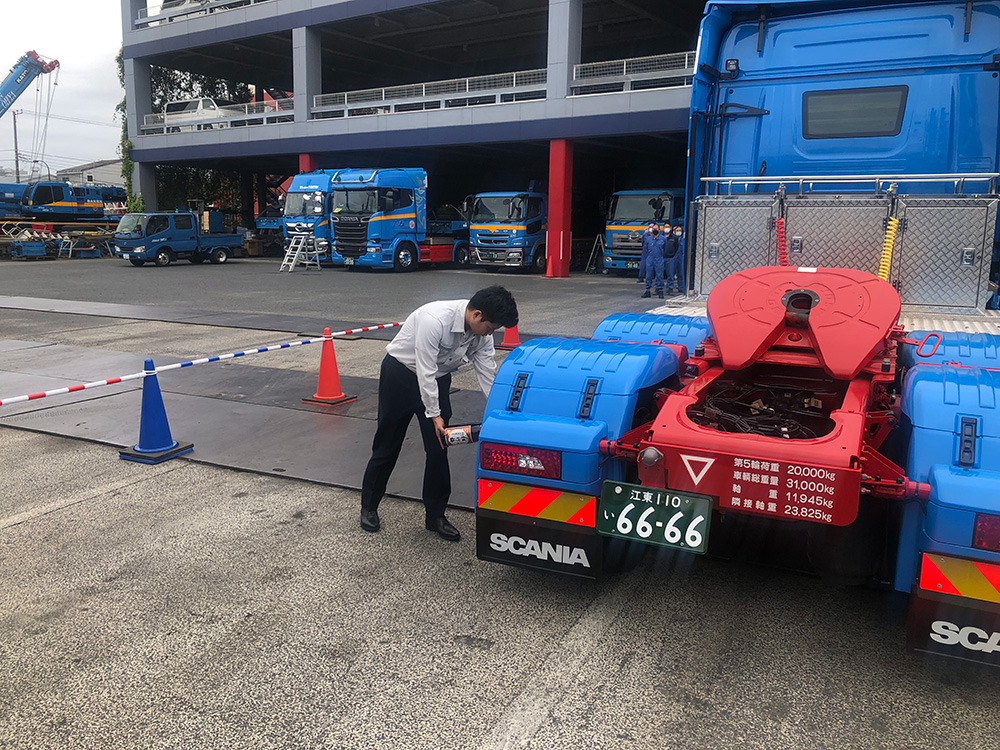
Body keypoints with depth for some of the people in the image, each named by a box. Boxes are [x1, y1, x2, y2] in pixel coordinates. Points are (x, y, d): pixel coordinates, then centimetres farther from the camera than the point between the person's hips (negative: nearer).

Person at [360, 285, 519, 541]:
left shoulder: (481, 332, -13)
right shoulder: (435, 320, -35)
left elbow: (487, 373, -8)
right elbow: (425, 370, -30)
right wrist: (434, 414, -24)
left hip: (438, 379, 6)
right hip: (401, 373, -5)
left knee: (439, 449, 2)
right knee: (387, 446, 7)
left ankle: (435, 516, 16)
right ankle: (369, 507, 26)